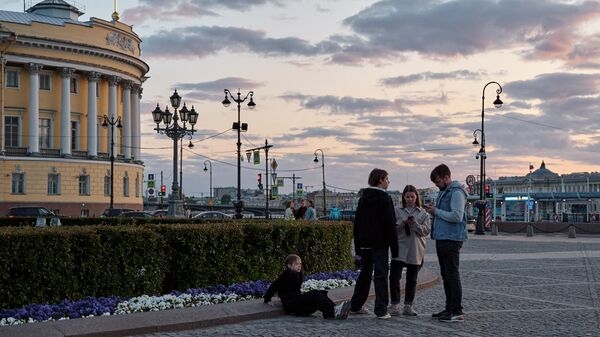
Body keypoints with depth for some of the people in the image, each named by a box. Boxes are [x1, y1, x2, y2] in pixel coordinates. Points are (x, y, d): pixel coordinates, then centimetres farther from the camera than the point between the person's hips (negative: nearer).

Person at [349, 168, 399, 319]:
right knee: (381, 275, -5)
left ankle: (355, 306, 22)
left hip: (364, 244, 7)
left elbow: (356, 223, 14)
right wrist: (394, 247, -10)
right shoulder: (385, 199, -9)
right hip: (379, 244, -7)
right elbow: (390, 225, -13)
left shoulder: (363, 198, 12)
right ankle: (381, 310, -7)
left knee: (364, 273, 16)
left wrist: (358, 246, 18)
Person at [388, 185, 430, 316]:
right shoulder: (397, 210, 6)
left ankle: (408, 306, 16)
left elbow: (426, 231, -1)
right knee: (394, 277, -8)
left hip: (415, 252, 1)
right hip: (399, 250, -1)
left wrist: (414, 224, -17)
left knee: (412, 280, 8)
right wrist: (403, 222, -17)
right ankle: (395, 306, 1)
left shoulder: (423, 213, 8)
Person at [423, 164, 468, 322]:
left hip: (452, 240, -10)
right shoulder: (443, 192, 17)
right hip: (441, 238, 10)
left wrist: (436, 211, -15)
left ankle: (457, 311, -5)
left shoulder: (456, 193, -13)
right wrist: (433, 210, 5)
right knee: (445, 275, 13)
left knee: (452, 275, -8)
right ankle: (449, 308, 20)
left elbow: (457, 216, -23)